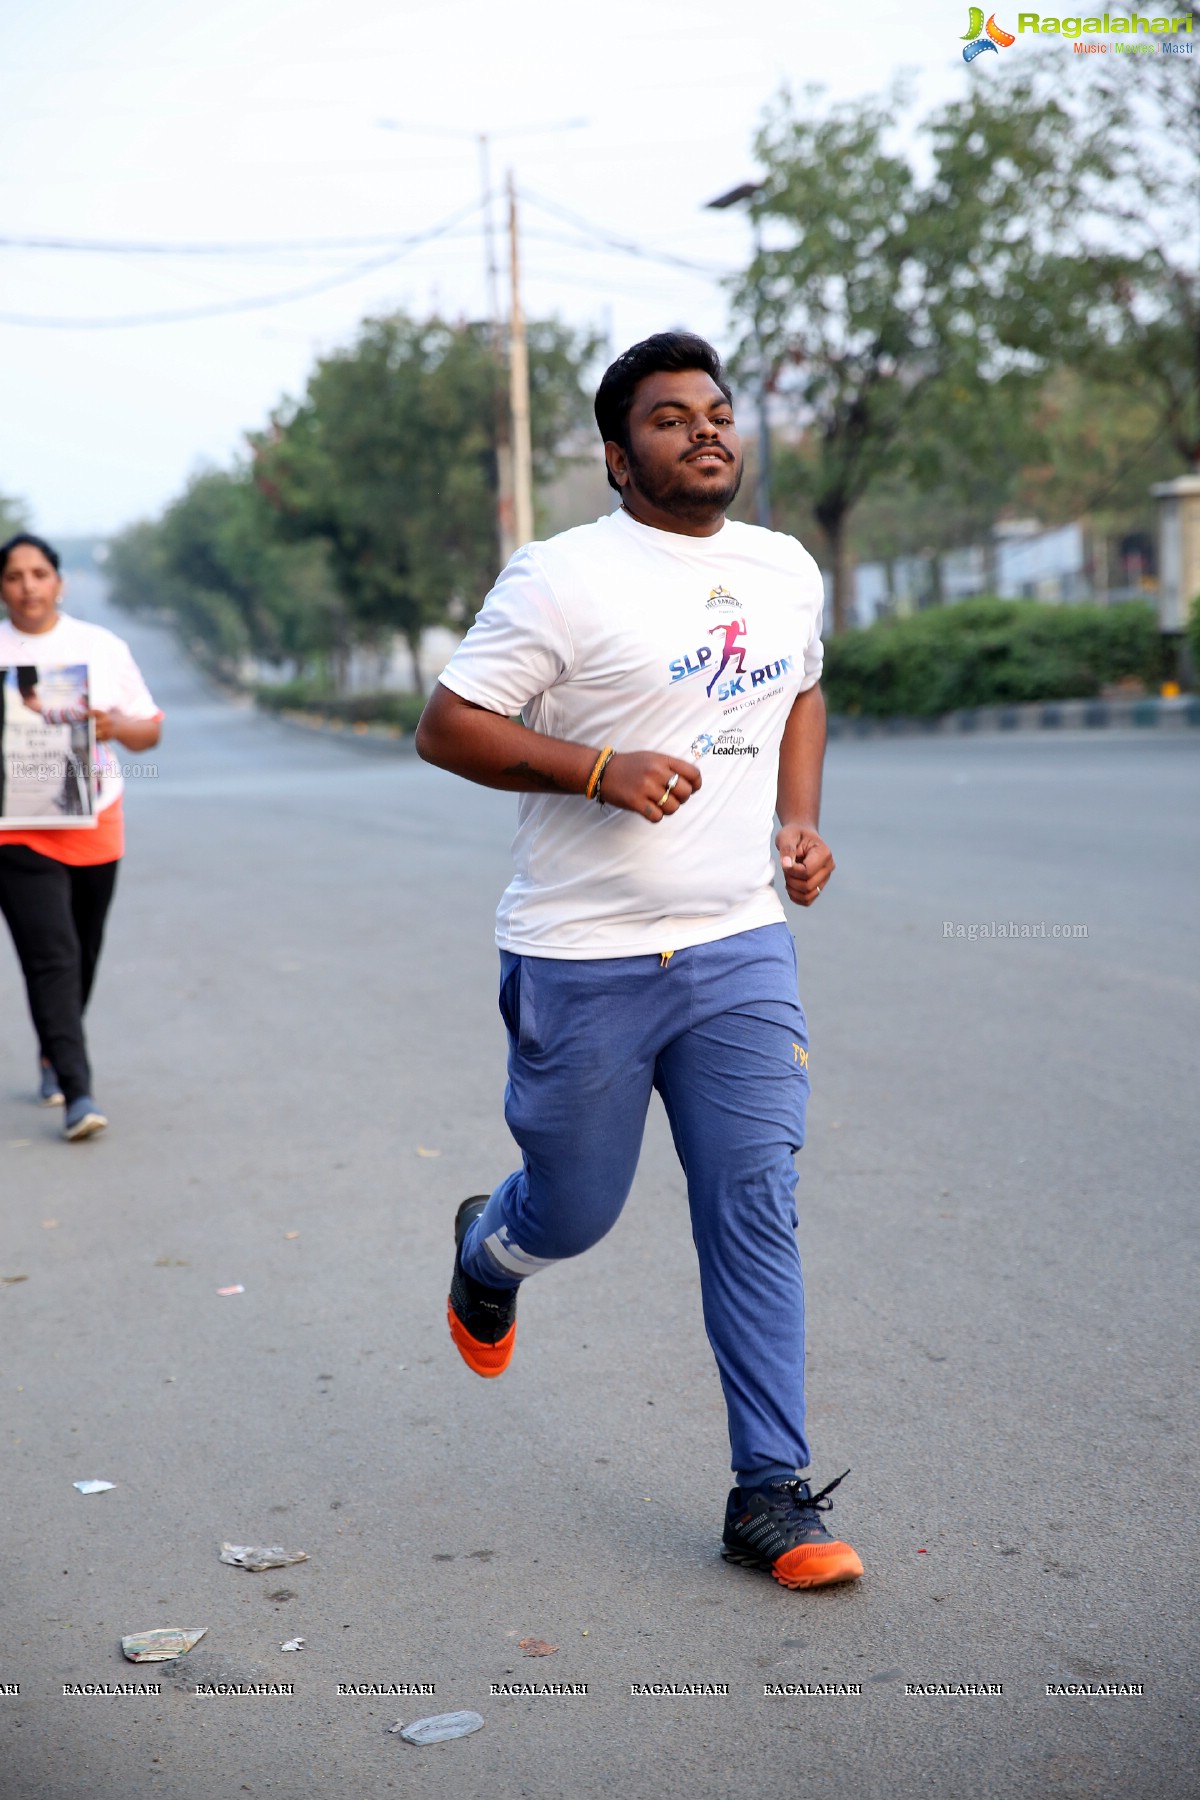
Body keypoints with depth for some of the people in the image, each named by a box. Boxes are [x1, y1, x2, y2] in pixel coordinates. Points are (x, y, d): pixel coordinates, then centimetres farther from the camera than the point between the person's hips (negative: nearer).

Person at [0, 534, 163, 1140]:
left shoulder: (103, 647, 6)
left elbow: (150, 731, 8)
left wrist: (115, 725, -14)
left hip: (95, 825, 3)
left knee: (83, 956, 12)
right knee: (51, 956, -12)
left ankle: (52, 1057, 35)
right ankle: (76, 1092, -15)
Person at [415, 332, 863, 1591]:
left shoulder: (788, 570, 9)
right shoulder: (564, 578, -10)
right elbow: (446, 728, -9)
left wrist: (800, 822, 10)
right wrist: (600, 766, -22)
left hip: (740, 947, 4)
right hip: (582, 958, -4)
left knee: (758, 1215, -1)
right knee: (572, 1214, 10)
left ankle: (770, 1491, 8)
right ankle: (486, 1252, 47)